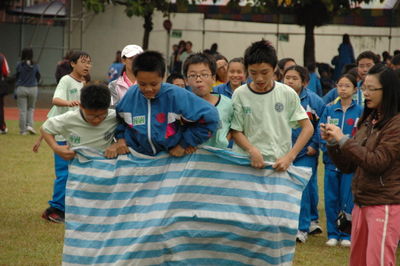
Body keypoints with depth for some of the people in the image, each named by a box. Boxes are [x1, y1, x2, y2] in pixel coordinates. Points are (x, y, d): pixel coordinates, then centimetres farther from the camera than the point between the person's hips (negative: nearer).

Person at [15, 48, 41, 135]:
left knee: (22, 110, 5)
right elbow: (38, 77, 6)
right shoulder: (35, 65, -4)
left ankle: (23, 130, 7)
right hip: (33, 89, 1)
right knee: (31, 108, 17)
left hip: (21, 88, -1)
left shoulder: (20, 65, -7)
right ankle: (30, 125, -1)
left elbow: (16, 76, 0)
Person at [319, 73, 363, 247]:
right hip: (331, 159, 2)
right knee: (331, 199, 4)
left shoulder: (360, 111, 1)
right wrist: (329, 147, -12)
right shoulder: (329, 110, 7)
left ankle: (346, 235, 9)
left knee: (348, 199, -1)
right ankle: (332, 234, 14)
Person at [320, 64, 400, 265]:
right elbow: (348, 166, 15)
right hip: (361, 203, 8)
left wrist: (343, 140, -15)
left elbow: (376, 162, -18)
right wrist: (332, 143, -2)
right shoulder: (367, 121, 13)